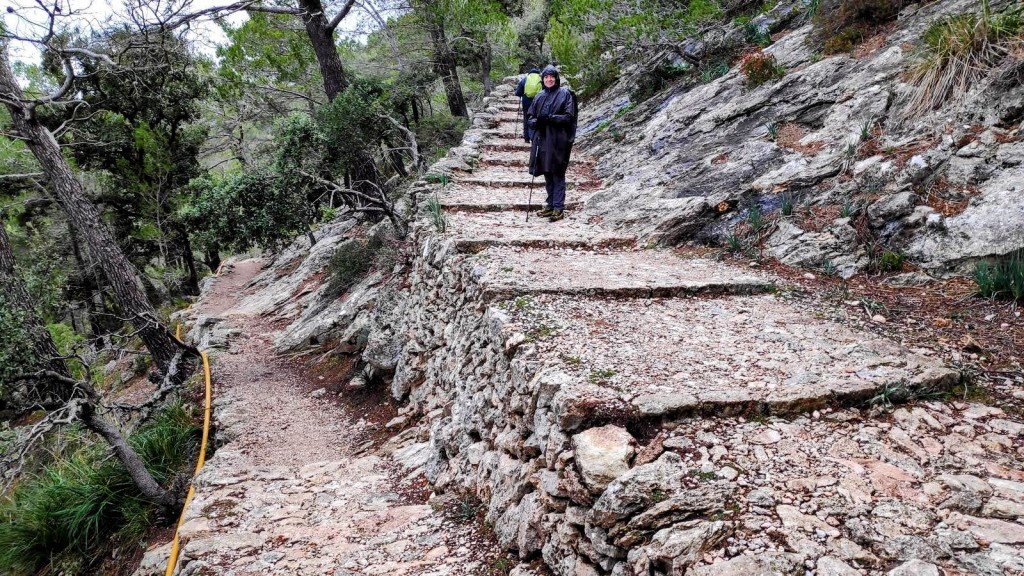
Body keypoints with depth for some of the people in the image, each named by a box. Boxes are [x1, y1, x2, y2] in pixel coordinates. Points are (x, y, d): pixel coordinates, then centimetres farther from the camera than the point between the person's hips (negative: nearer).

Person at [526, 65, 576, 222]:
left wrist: (551, 118, -20)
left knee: (558, 174, -3)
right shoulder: (539, 97, 14)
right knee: (547, 174, 11)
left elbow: (569, 116, -7)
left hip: (558, 140, -5)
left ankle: (559, 208, 1)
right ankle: (551, 205, 21)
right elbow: (529, 116, 15)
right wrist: (535, 122, -8)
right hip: (542, 140, 5)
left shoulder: (565, 94, -1)